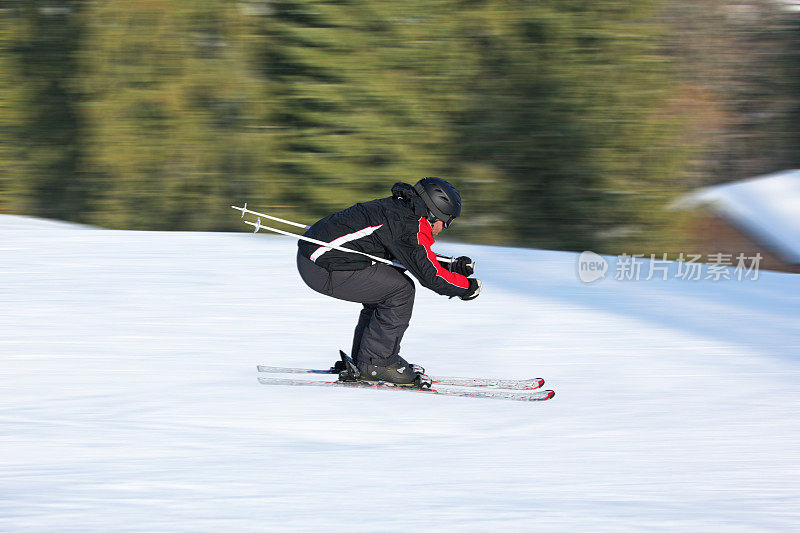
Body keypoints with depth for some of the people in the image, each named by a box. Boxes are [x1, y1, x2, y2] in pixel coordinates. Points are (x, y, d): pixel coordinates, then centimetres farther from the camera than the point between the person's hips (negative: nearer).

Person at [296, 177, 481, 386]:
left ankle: (361, 360, 23)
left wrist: (454, 269, 21)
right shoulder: (410, 228, -13)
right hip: (326, 270, -10)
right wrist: (468, 286, 0)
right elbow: (431, 276, -15)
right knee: (401, 290, -7)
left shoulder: (400, 209, 17)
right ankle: (376, 363, 0)